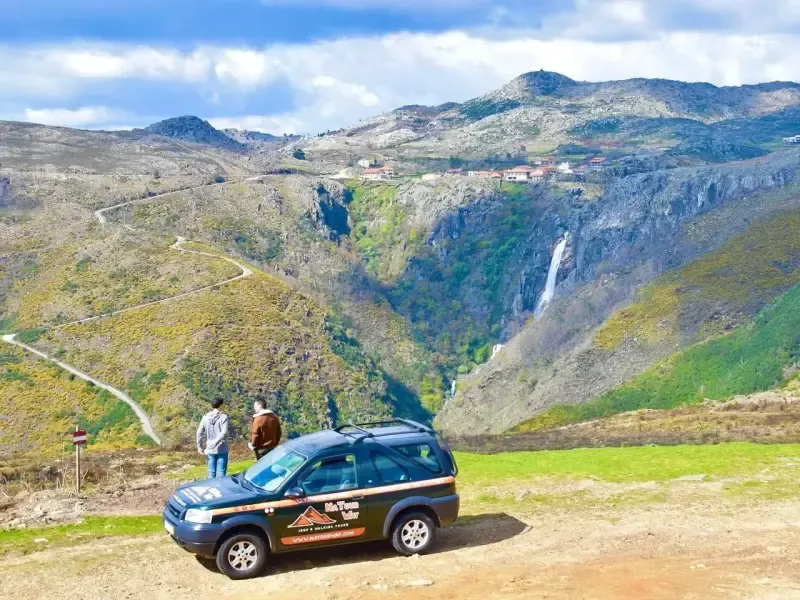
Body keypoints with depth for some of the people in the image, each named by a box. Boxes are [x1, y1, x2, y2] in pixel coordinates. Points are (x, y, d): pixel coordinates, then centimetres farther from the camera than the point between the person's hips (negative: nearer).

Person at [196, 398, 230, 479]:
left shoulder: (205, 417, 3)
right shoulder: (223, 417, -9)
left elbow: (199, 433, 3)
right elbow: (224, 433, -20)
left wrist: (200, 447, 8)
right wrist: (214, 443, -19)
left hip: (210, 450, 4)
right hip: (222, 449, -4)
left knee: (211, 473, 10)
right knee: (221, 472, -1)